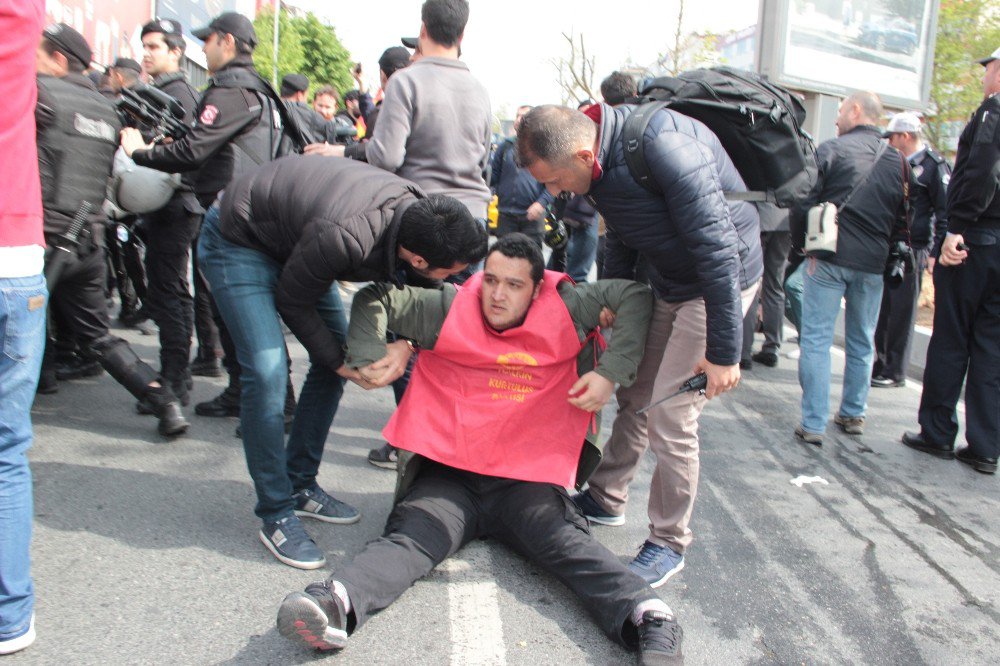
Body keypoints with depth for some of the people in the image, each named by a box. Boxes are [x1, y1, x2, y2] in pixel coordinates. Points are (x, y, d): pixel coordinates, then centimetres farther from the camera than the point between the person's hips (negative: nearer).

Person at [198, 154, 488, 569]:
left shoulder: (418, 212, -20)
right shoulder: (344, 238, -40)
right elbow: (291, 301, -21)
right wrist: (336, 360, -13)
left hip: (292, 238, 8)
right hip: (237, 242, -7)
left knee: (338, 354, 4)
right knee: (267, 371, -18)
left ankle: (299, 485, 17)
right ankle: (276, 515, -3)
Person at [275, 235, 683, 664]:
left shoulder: (563, 311, 4)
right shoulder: (449, 309, 6)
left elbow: (635, 294, 6)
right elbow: (374, 299, 12)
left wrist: (611, 372, -4)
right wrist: (367, 357, -3)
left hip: (527, 481, 0)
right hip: (449, 475, 1)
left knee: (563, 540, -28)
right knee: (411, 537, -26)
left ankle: (647, 617, -45)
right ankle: (336, 604, -49)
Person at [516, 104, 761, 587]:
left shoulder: (665, 148, -31)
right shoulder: (601, 163, -5)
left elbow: (717, 247, -29)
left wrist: (723, 350, -26)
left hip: (719, 282, -8)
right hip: (667, 283, 8)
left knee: (669, 418, -7)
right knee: (635, 395, 15)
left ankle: (669, 544, 11)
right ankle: (605, 498, 34)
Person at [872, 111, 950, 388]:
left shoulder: (934, 166, -7)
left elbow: (945, 213, -8)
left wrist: (936, 252, -13)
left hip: (913, 250, -7)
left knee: (902, 311, -2)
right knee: (882, 309, 9)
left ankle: (895, 372, 6)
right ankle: (881, 363, 19)